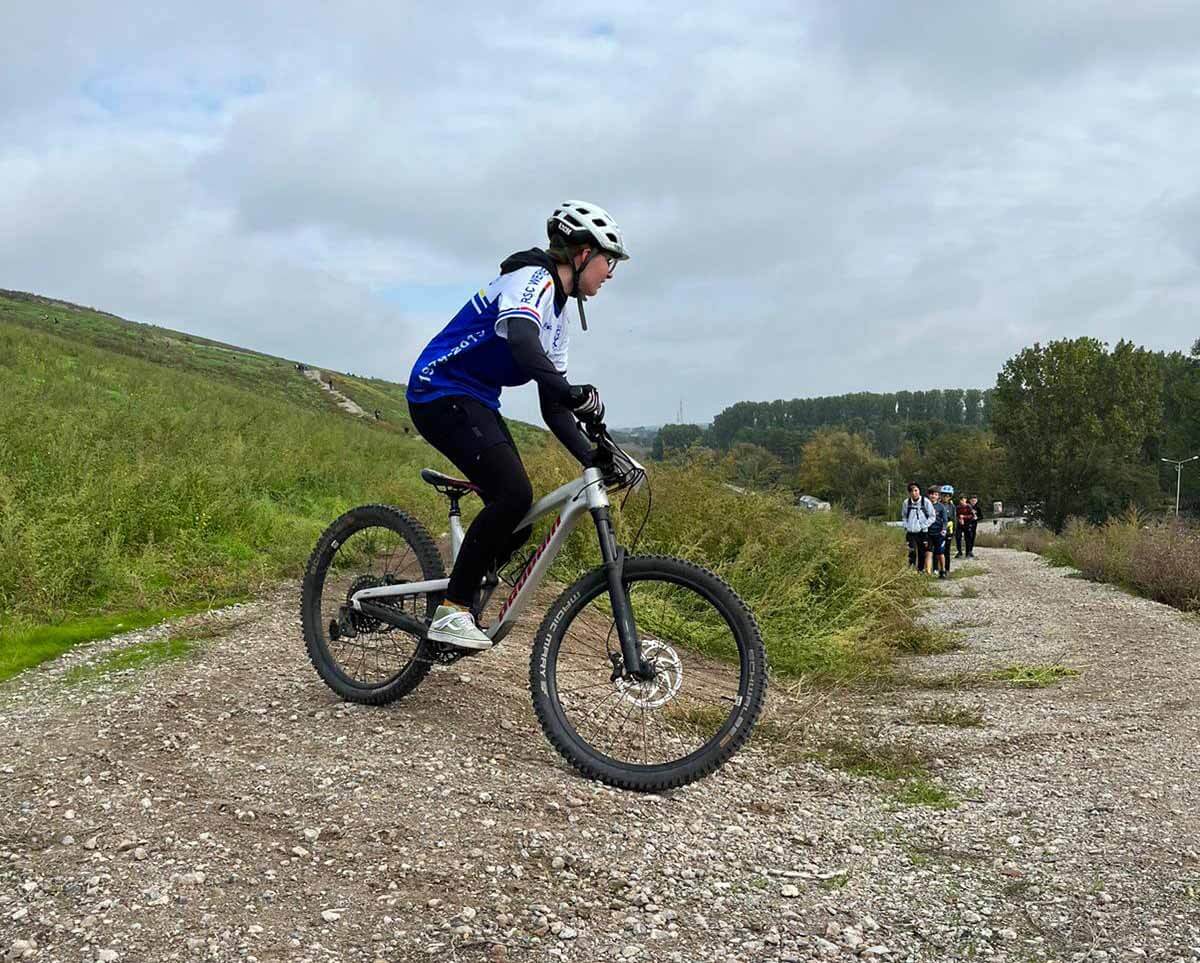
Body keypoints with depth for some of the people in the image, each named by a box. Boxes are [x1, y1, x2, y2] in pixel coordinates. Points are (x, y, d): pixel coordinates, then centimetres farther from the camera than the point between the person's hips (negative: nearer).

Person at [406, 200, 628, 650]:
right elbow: (520, 340, -38)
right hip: (442, 393, -10)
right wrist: (574, 393, -51)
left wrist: (594, 458, 0)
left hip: (475, 402, 10)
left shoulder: (558, 313, 15)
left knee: (517, 519, 2)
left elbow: (552, 407, 12)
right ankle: (451, 613, -16)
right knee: (514, 496, -24)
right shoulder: (532, 280, -14)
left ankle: (457, 608, 15)